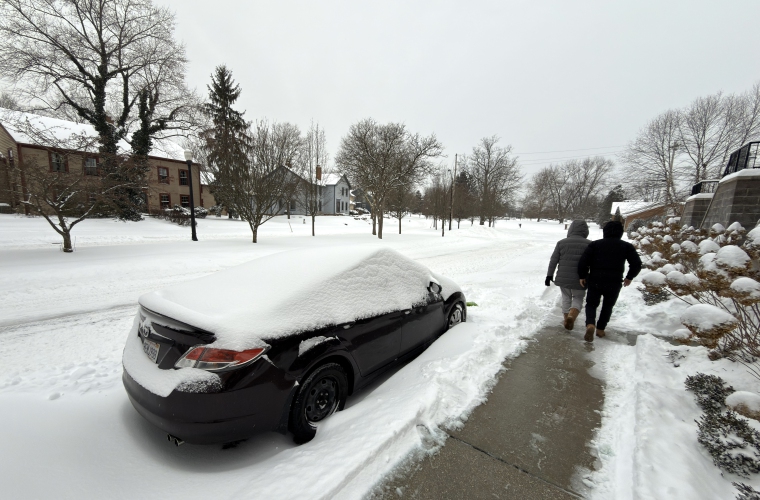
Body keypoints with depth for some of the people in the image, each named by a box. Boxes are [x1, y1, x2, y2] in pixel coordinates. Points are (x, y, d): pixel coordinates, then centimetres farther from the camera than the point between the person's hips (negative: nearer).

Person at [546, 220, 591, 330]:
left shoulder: (561, 242, -1)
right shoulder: (589, 244, -4)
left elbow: (553, 260, -1)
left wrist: (549, 275, 6)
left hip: (563, 278, 2)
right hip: (579, 279, -1)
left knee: (566, 298, 20)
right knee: (578, 299, 15)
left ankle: (567, 320, 24)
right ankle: (571, 317, -8)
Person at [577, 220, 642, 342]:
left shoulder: (595, 244, 0)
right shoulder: (626, 246, 5)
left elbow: (583, 261, -9)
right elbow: (636, 264, -2)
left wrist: (582, 276, 3)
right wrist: (629, 277, 13)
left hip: (595, 281, -1)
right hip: (614, 283, 1)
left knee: (591, 304, 11)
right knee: (608, 306, 21)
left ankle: (590, 324, -14)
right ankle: (600, 329, 24)